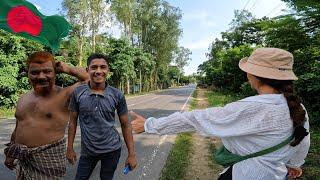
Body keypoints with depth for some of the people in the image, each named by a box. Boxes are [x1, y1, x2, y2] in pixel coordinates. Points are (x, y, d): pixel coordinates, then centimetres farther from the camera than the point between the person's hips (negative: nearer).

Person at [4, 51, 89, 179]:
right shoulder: (23, 98, 6)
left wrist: (67, 69, -13)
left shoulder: (64, 95, -13)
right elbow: (18, 128, 18)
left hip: (49, 159, -6)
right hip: (22, 159, 6)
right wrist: (10, 154, 22)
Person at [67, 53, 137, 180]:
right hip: (87, 150, 1)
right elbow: (73, 122, 2)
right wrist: (70, 148, 2)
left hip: (112, 149, 0)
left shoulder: (117, 95, -11)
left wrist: (131, 154, -5)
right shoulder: (78, 92, -8)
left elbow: (125, 125, -5)